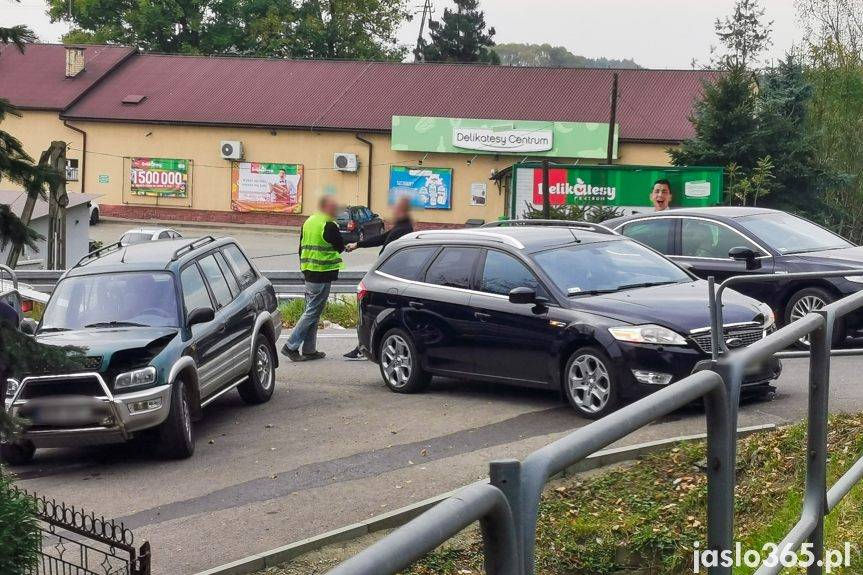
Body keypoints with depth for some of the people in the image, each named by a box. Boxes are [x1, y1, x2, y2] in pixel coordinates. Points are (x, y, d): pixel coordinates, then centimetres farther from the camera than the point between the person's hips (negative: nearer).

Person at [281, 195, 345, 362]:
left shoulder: (308, 222, 12)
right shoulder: (328, 226, -15)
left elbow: (302, 248, 17)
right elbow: (341, 247, -9)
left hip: (308, 272, 9)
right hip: (322, 276, -9)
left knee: (311, 311, 14)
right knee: (312, 313, -5)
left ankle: (309, 350, 16)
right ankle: (291, 346, -7)